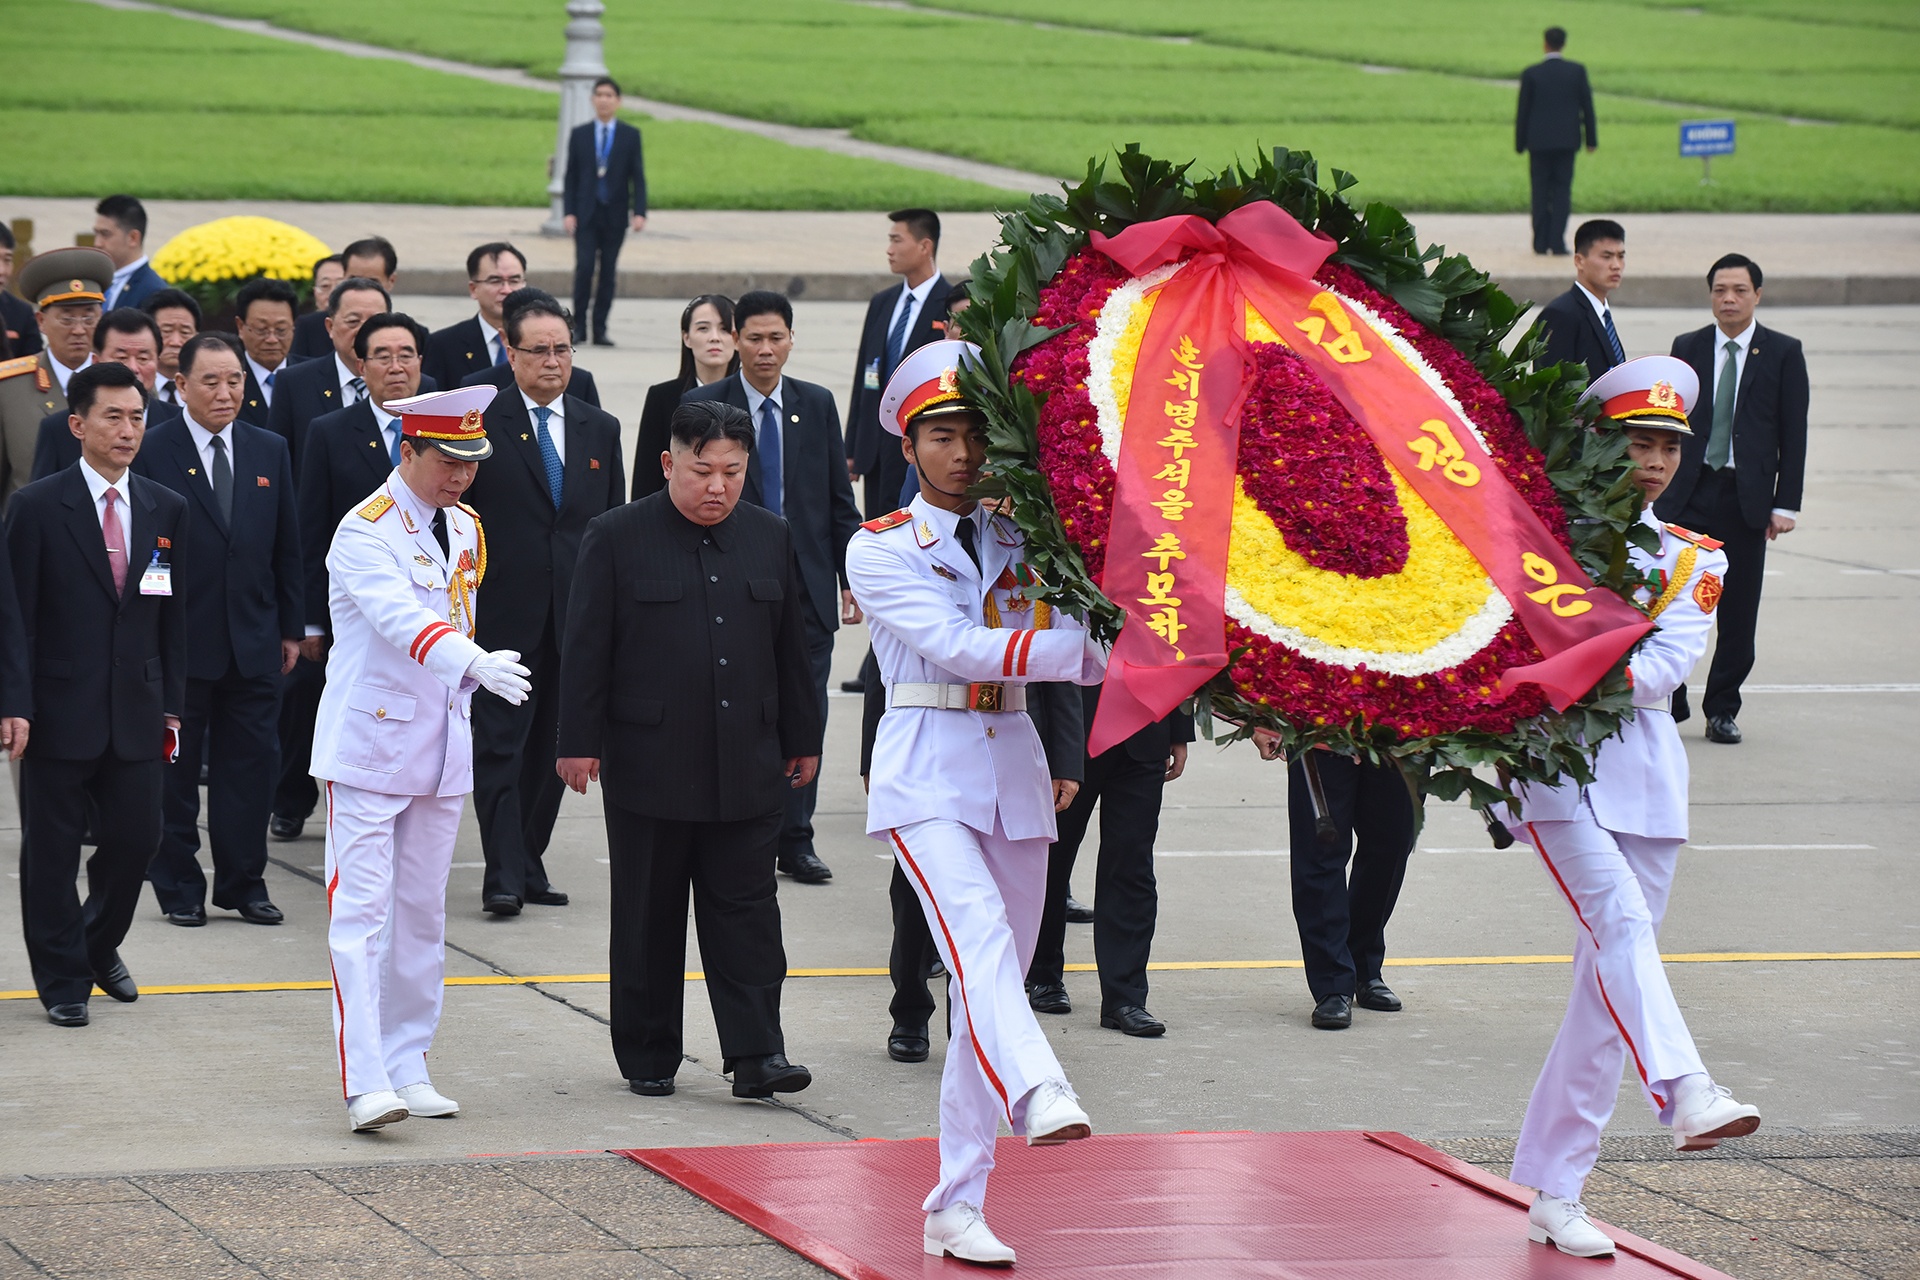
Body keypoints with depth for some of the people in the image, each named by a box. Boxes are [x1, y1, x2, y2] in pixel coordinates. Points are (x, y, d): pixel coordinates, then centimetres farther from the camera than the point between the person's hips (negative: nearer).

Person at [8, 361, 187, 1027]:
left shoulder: (167, 509, 8)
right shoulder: (37, 508, -5)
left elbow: (174, 615, 11)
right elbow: (16, 615, -6)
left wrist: (171, 703, 8)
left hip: (136, 712, 4)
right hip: (59, 711, -4)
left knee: (136, 837, 5)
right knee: (52, 849, 3)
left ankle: (99, 944, 31)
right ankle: (63, 978, 15)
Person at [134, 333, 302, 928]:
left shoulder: (270, 451, 9)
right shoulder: (152, 452, -5)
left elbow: (287, 547, 13)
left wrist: (291, 627, 10)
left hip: (254, 643, 4)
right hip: (177, 641, -3)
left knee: (251, 764, 5)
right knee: (174, 767, 5)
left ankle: (244, 882, 15)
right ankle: (178, 887, 14)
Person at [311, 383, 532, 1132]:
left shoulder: (466, 531, 11)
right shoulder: (365, 532, -14)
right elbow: (399, 616, -32)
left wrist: (461, 699, 17)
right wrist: (475, 663, -46)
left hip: (441, 749, 7)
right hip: (368, 744, -7)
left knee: (422, 915, 10)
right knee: (359, 912, -10)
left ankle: (408, 1069, 17)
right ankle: (365, 1084, -16)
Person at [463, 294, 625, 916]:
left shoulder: (600, 430, 12)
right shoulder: (479, 423, -2)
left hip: (575, 616, 4)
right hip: (503, 611, -4)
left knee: (553, 746, 8)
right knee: (500, 744, -6)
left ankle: (529, 864, 17)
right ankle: (503, 874, -7)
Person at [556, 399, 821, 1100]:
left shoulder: (771, 537, 9)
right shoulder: (617, 537, -3)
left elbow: (791, 648, 15)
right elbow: (586, 647, -3)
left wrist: (801, 740, 14)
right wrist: (579, 742, -7)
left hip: (747, 770, 3)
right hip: (648, 766, -3)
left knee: (746, 912, -1)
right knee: (648, 919, 5)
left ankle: (757, 1056, -1)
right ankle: (647, 1058, 14)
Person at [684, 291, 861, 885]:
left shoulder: (817, 405, 8)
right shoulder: (702, 407, 0)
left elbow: (840, 500, 10)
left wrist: (852, 579, 4)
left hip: (807, 588, 2)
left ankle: (795, 840, 10)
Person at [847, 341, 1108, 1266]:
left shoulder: (1022, 544, 14)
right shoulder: (880, 550, 0)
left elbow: (1082, 658, 8)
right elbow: (958, 646, -13)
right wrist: (1084, 643, -20)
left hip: (1014, 768, 5)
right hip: (926, 772, -5)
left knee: (992, 979, 4)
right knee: (978, 933, -29)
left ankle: (956, 1209, 8)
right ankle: (1037, 1096, -53)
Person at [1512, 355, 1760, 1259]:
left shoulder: (1692, 560, 14)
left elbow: (1666, 665, -2)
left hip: (1640, 768, 4)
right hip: (1549, 760, -4)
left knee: (1608, 979, 3)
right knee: (1618, 918, -27)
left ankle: (1553, 1195, 8)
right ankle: (1685, 1092, -46)